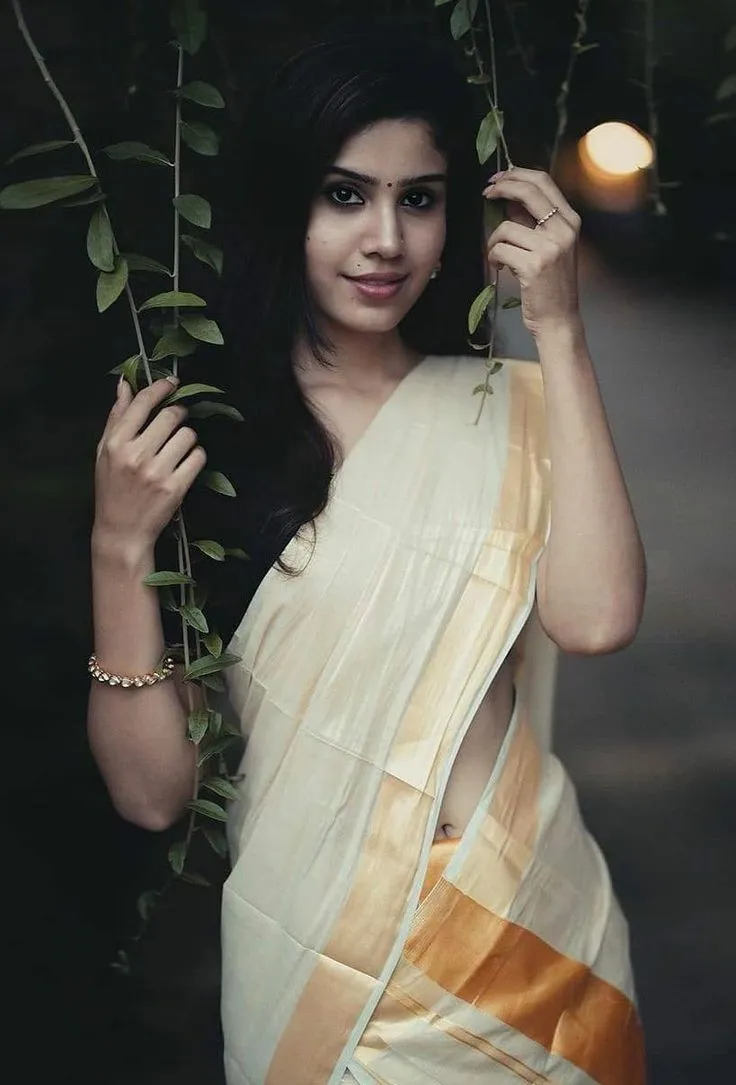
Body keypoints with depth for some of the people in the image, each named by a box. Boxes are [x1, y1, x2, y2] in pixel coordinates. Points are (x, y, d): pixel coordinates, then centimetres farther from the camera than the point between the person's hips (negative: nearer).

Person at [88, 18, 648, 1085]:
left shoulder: (506, 408, -1)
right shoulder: (191, 436, -6)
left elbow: (595, 618, -21)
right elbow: (152, 790, -8)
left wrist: (559, 333, -16)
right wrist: (120, 548, -20)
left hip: (524, 944, 2)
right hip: (308, 955, -1)